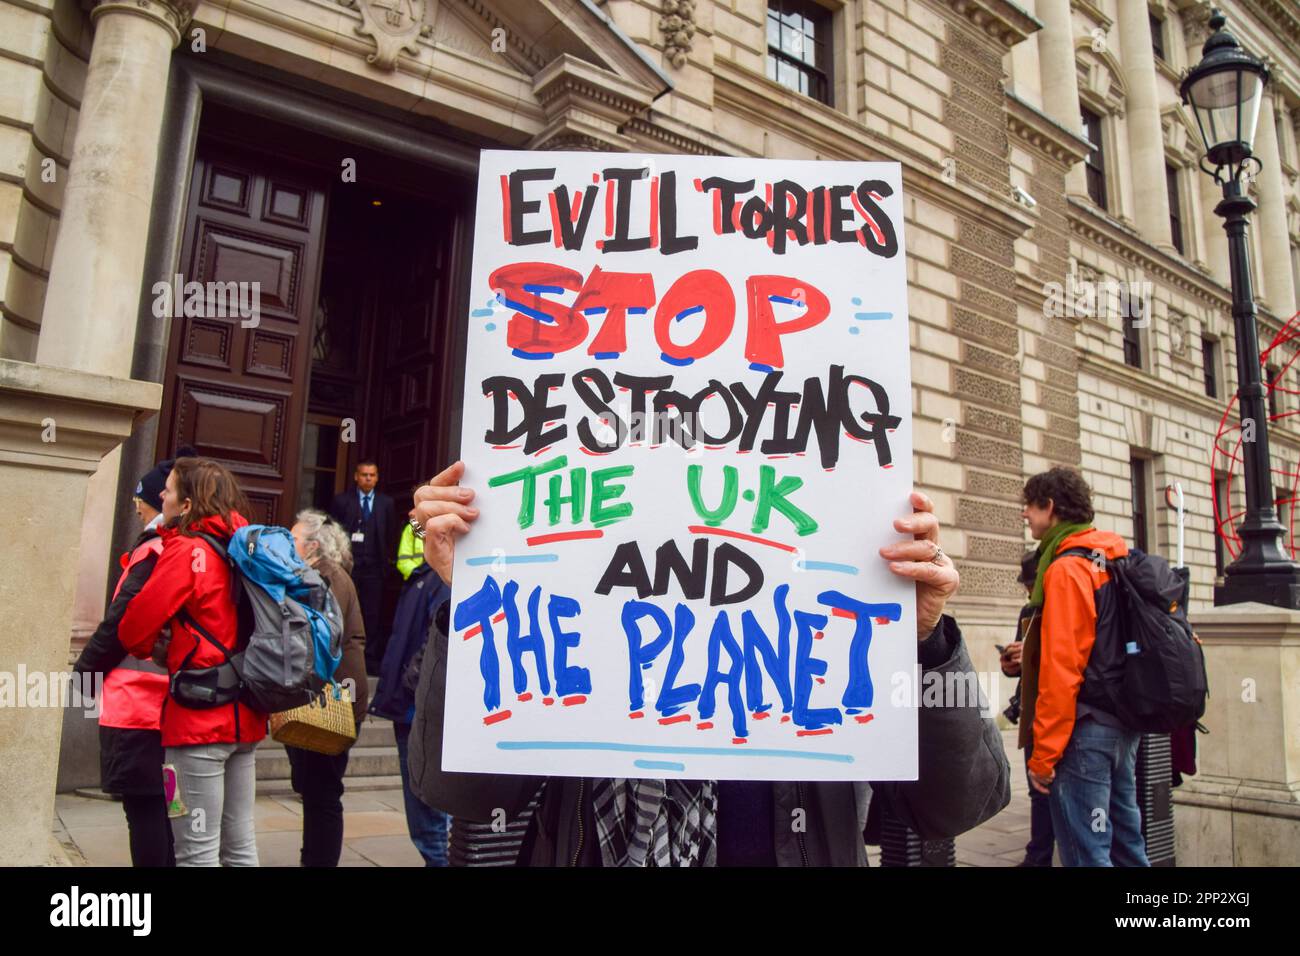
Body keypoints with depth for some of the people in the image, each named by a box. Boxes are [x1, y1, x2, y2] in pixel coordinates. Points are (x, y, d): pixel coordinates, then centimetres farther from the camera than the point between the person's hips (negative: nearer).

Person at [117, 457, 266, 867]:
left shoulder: (186, 551, -12)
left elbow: (135, 627, -12)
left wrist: (145, 648, 9)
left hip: (199, 716, -7)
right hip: (245, 714, 7)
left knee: (197, 852, 2)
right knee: (240, 845, 15)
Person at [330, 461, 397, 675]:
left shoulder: (386, 503, 9)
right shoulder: (341, 501, 6)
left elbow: (391, 535, 11)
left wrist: (386, 559, 5)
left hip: (374, 568, 1)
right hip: (347, 566, -1)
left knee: (373, 615, 1)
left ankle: (371, 659, 7)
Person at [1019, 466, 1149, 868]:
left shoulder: (1066, 568, -15)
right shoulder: (1113, 560, 11)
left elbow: (1060, 669, -20)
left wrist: (1042, 754, -16)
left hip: (1085, 729, -9)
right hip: (1123, 722, 9)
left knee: (1086, 851, -3)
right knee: (1124, 838, 17)